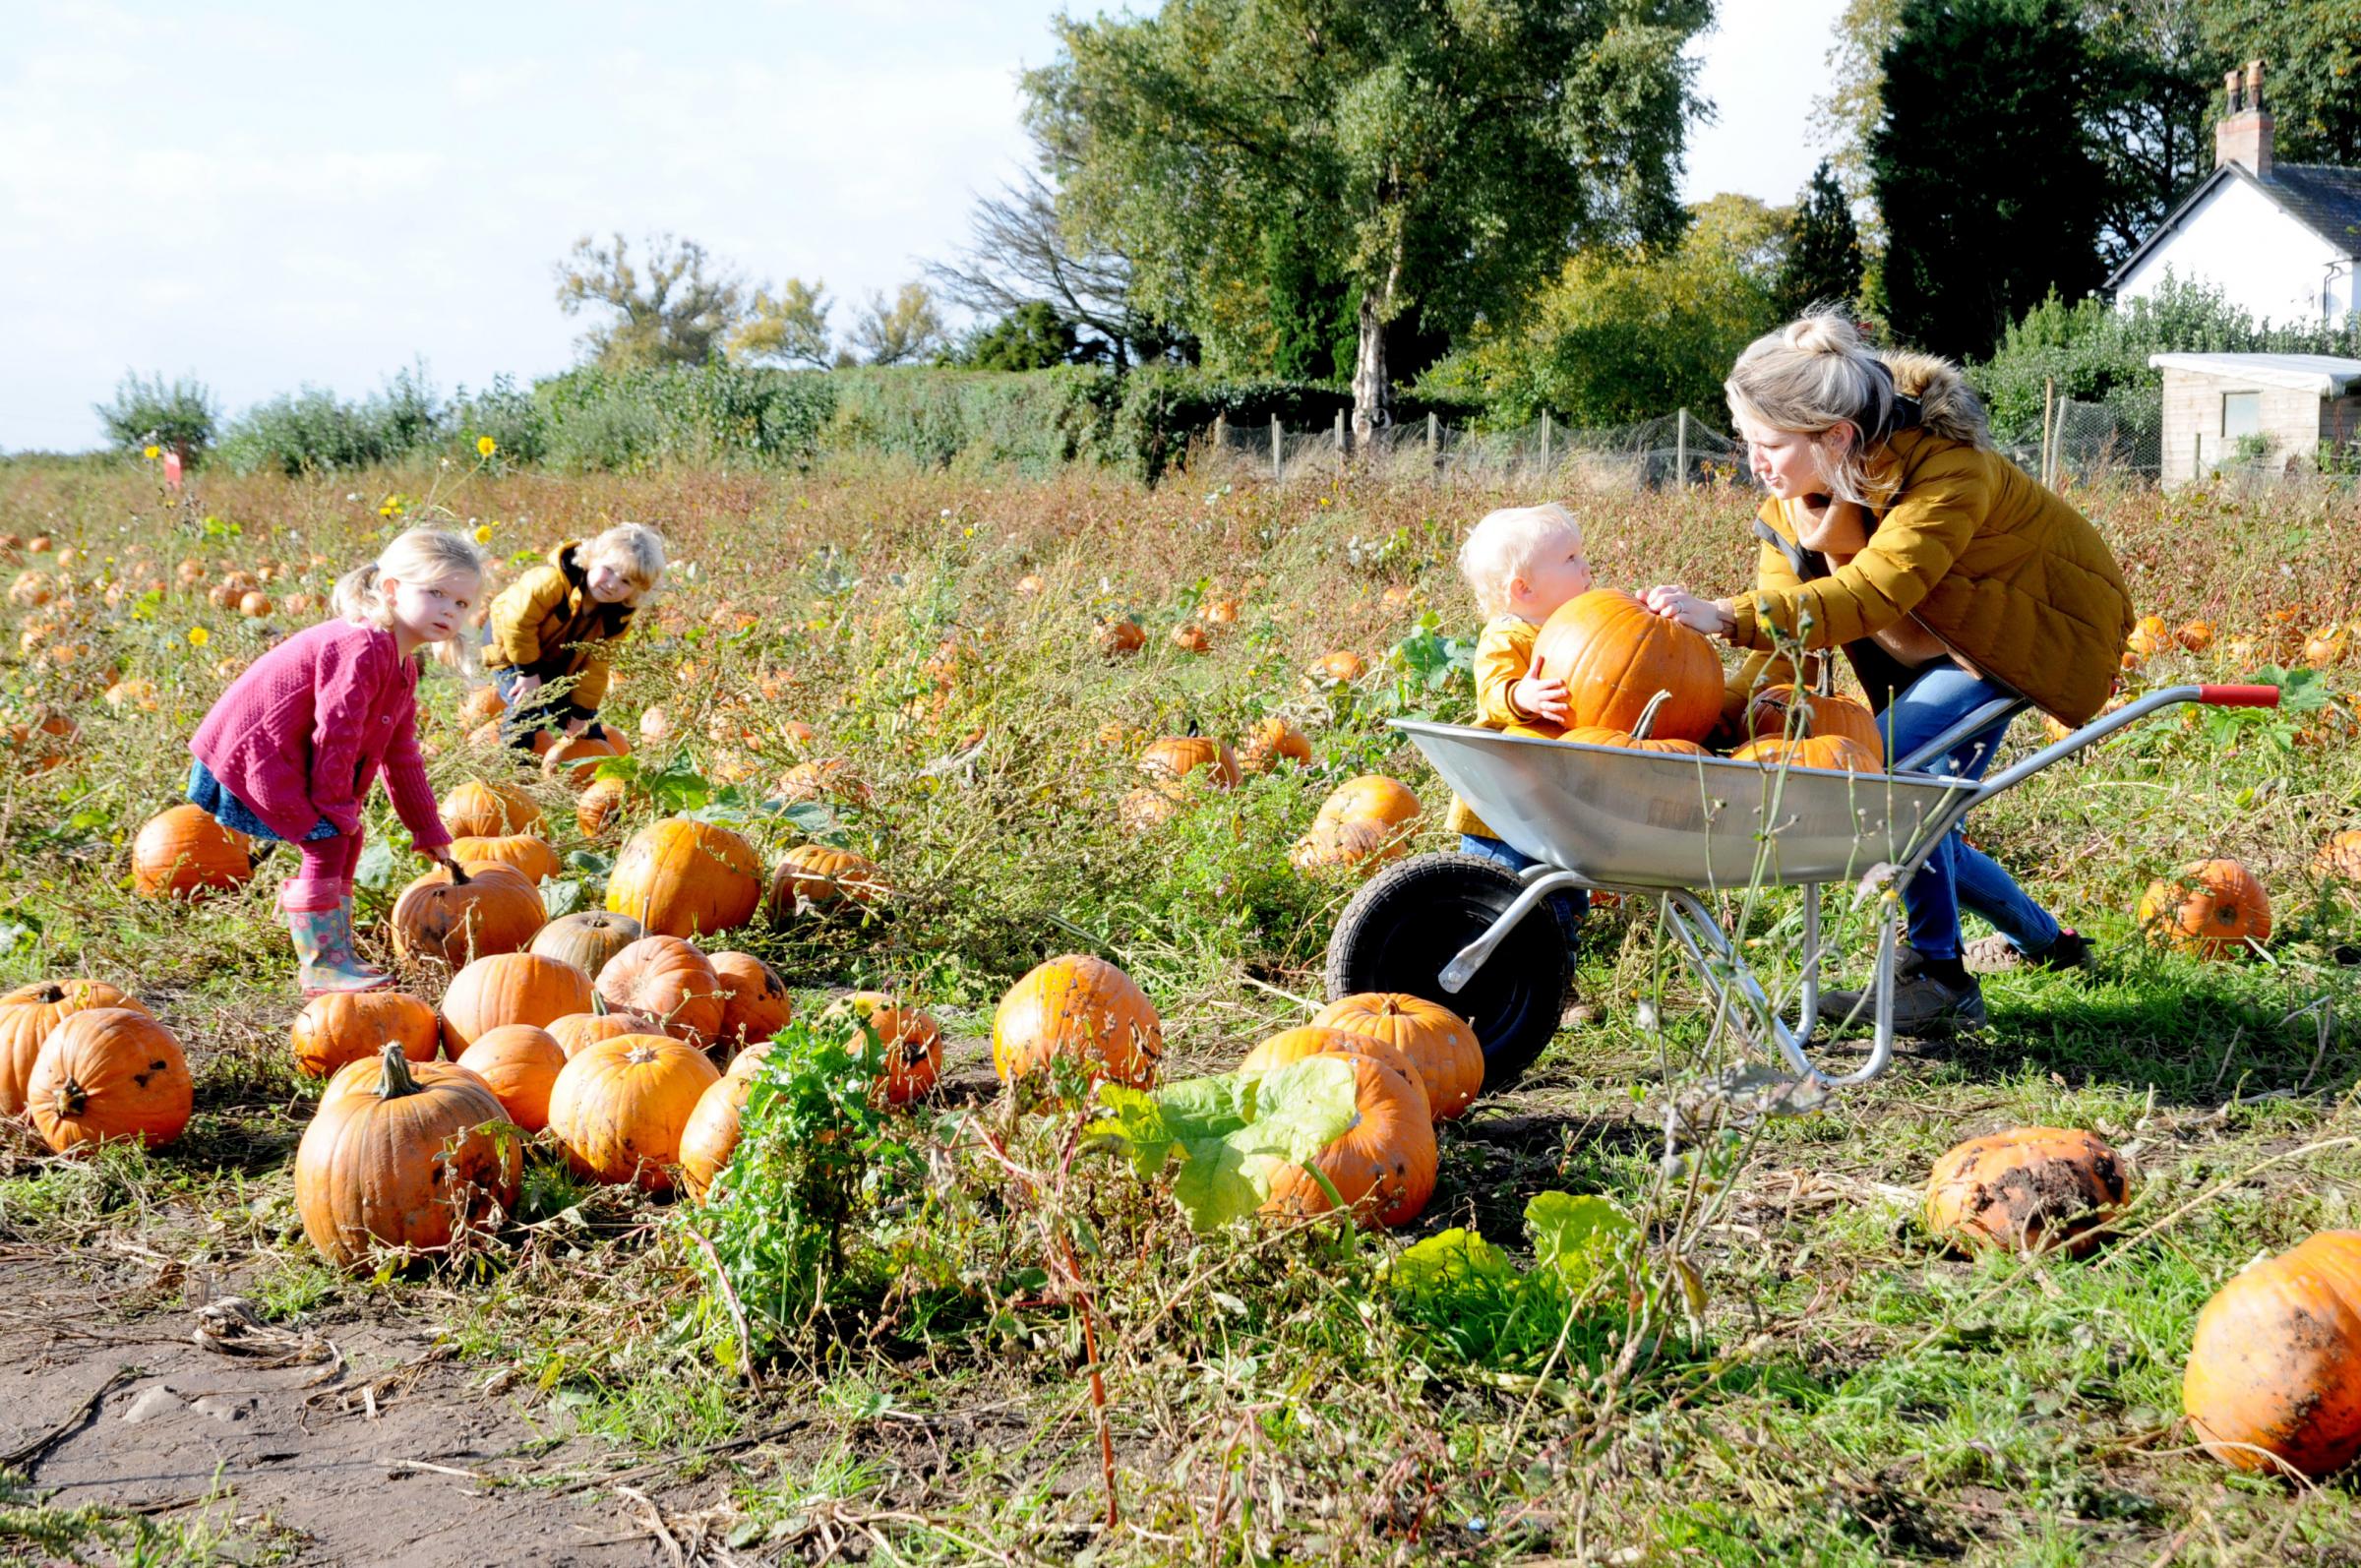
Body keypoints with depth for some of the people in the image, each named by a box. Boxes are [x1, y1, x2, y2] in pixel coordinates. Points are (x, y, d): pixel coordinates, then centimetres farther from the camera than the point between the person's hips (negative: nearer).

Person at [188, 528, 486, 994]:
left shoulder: (402, 668, 10)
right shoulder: (363, 648, -23)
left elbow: (401, 755, 17)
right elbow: (335, 733, -25)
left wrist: (428, 830, 18)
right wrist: (337, 808, -17)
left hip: (287, 757, 11)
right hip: (255, 751, -11)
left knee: (344, 842, 14)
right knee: (326, 843, -13)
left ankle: (337, 954, 22)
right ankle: (320, 966, -6)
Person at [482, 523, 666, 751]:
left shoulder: (617, 618, -18)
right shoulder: (551, 582, -39)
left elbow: (595, 665, -11)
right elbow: (518, 622, -32)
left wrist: (582, 711, -11)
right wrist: (528, 671, -25)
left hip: (557, 666, 5)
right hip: (512, 647, -5)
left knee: (585, 723, 5)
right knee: (528, 711, -21)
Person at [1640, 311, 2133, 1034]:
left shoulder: (1949, 471, -35)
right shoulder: (1790, 504, -12)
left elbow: (1871, 594, -46)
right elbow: (1783, 649, -15)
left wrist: (1726, 616, -58)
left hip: (2038, 624, -8)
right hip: (1936, 645, 8)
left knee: (1892, 765, -27)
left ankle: (1942, 979, -19)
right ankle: (2040, 938, 30)